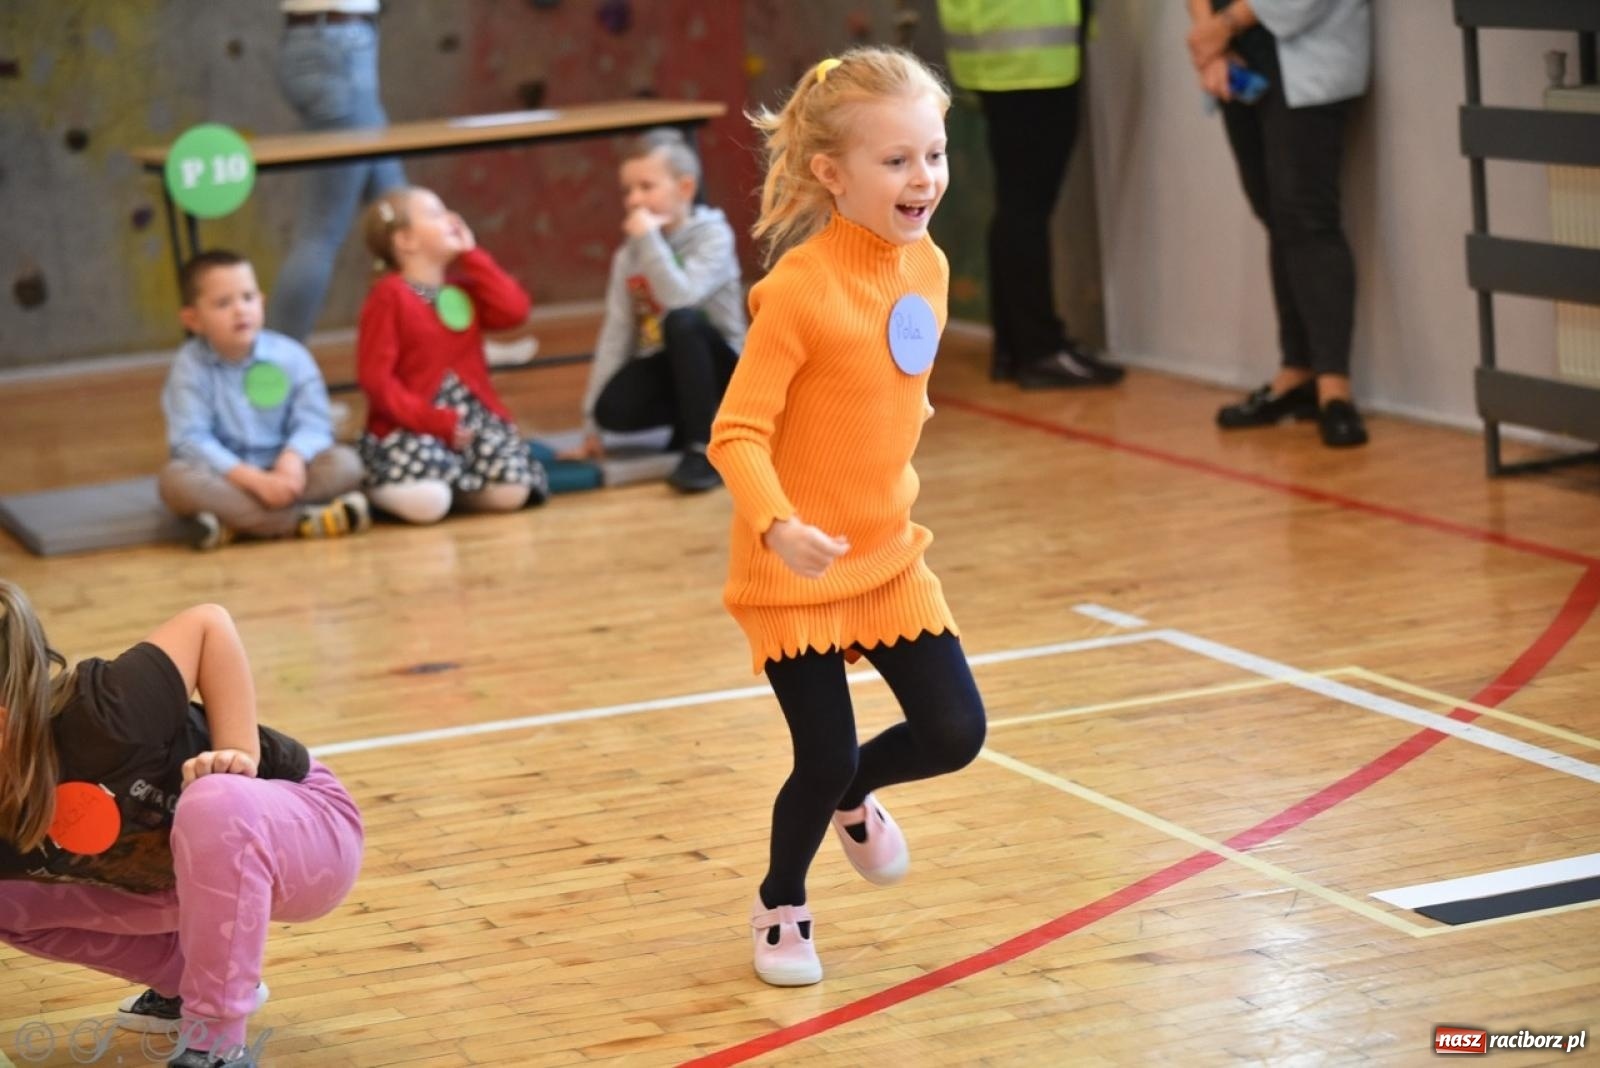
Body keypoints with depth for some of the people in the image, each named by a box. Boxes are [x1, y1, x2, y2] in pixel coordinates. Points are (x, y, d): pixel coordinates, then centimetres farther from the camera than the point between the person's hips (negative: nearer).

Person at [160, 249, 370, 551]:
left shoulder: (290, 356, -3)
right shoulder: (190, 367, -8)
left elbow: (312, 423, -8)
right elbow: (191, 439, -18)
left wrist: (292, 459, -32)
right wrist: (254, 479, -29)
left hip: (280, 472, 2)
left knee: (345, 463, -21)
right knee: (175, 477, -33)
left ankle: (237, 521, -30)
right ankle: (301, 521, -37)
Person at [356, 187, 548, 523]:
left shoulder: (464, 286, 14)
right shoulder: (390, 295, -6)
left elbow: (514, 310, -5)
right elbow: (376, 377, -12)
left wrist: (470, 255, 0)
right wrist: (433, 420, -20)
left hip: (472, 416, 5)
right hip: (412, 426, -5)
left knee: (511, 492, -21)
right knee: (426, 503, -31)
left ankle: (454, 483, 7)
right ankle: (380, 487, 2)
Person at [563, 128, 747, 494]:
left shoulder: (712, 235, -13)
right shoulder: (628, 256, 3)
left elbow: (680, 298, -31)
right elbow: (615, 335, 0)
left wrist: (649, 238, -27)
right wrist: (592, 424, -4)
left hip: (718, 367, -4)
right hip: (664, 370, 4)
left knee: (683, 321, -36)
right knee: (613, 407, -28)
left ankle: (705, 448, -26)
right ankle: (692, 418, 3)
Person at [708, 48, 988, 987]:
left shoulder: (928, 265, -1)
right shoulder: (801, 287, -23)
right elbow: (737, 433, -24)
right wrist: (777, 527, -38)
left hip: (889, 554, 6)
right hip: (795, 568, -6)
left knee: (955, 733, 3)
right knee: (824, 757, -1)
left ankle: (854, 796, 36)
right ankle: (782, 910, 27)